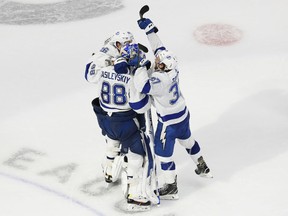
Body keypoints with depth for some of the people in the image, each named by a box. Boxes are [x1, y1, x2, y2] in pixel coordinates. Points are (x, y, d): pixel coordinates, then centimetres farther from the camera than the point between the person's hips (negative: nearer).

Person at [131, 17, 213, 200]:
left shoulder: (161, 80, -37)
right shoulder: (172, 67, -15)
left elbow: (142, 86, -50)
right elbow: (159, 47, -2)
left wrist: (143, 66, -38)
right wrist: (150, 29, -3)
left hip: (169, 121, -8)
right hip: (183, 113, 9)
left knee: (163, 152, 8)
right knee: (186, 140, 31)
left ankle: (171, 188, 19)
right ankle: (203, 168, 50)